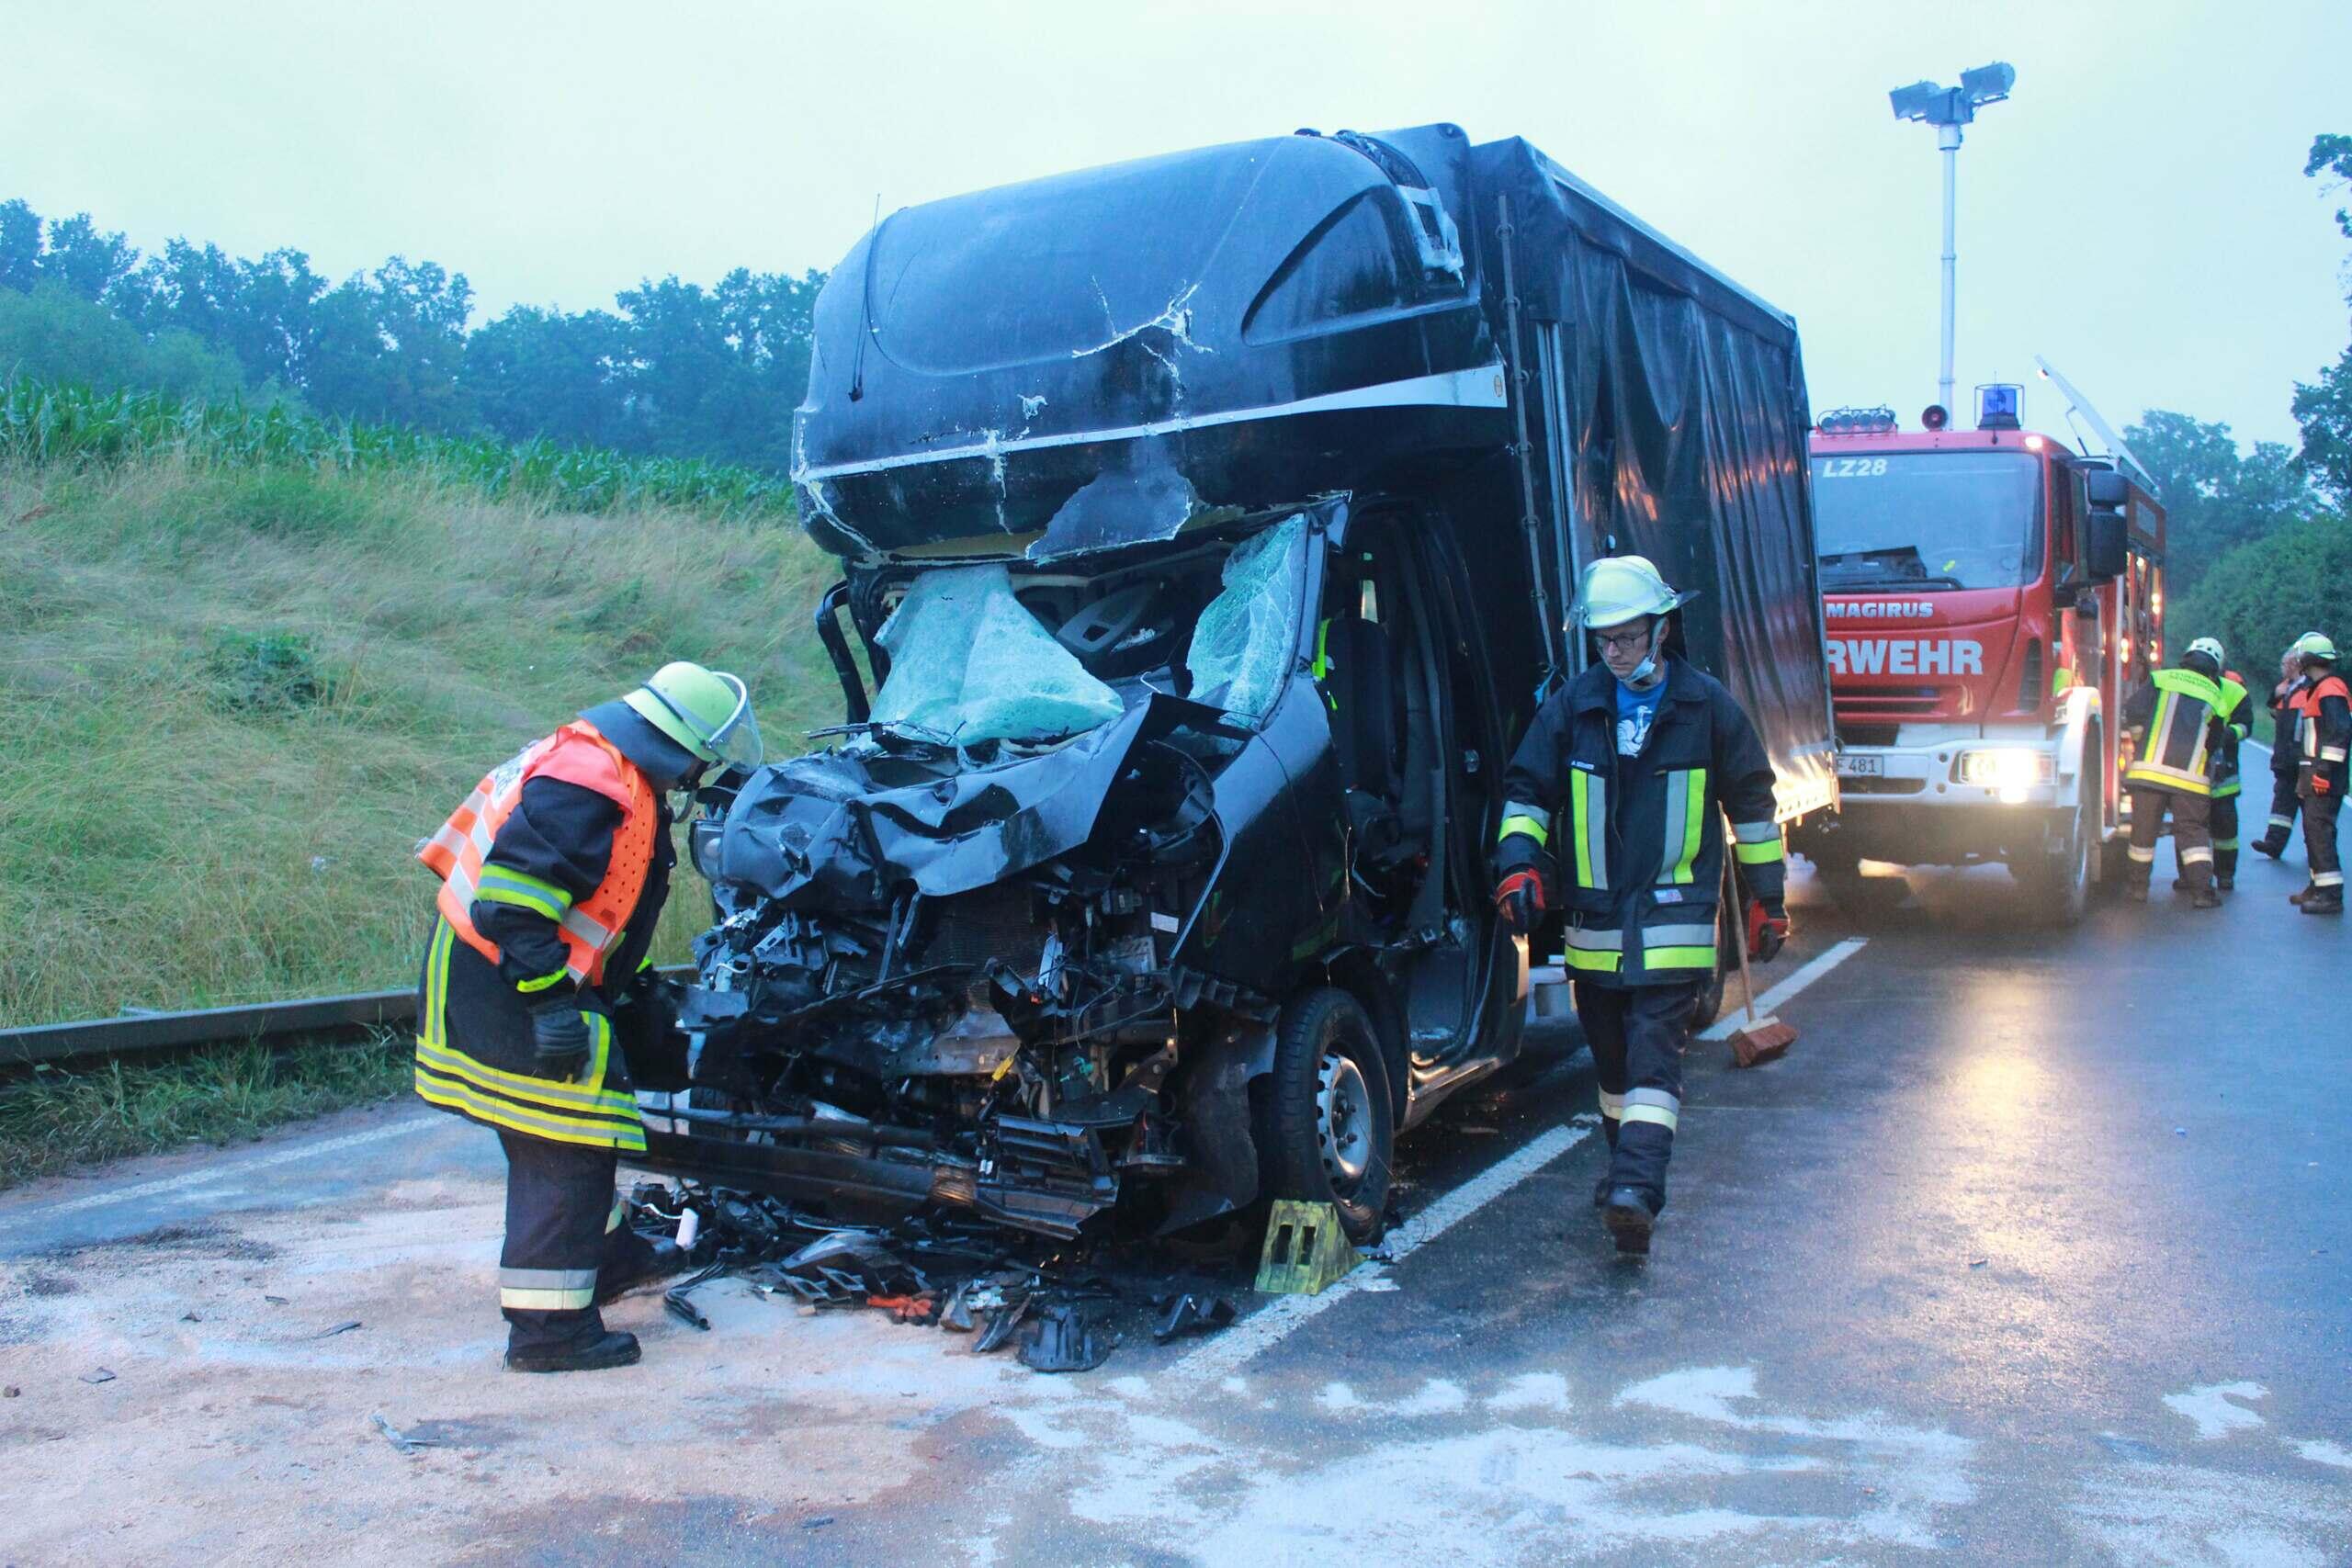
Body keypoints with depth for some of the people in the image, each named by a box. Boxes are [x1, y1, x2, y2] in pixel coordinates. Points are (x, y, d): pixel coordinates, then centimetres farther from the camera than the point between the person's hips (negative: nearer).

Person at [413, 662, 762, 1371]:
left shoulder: (604, 769, 11)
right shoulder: (585, 788, -23)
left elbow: (593, 903, 22)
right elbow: (509, 900, -29)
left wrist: (632, 987, 23)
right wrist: (551, 1006, -28)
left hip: (525, 983, 11)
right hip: (502, 988, -11)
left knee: (573, 1135, 23)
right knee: (561, 1148, -7)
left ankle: (608, 1253, 41)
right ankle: (547, 1327, 0)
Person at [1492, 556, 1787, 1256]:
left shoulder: (1706, 707, -1)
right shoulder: (1572, 705, 2)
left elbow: (1751, 803, 9)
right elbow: (1527, 788, 7)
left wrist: (1767, 897, 11)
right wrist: (1519, 863, -10)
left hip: (1674, 918, -3)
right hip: (1593, 922, 3)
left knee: (1654, 1051, -13)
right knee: (1611, 1056, 14)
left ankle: (1635, 1187, -20)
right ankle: (1631, 1173, 30)